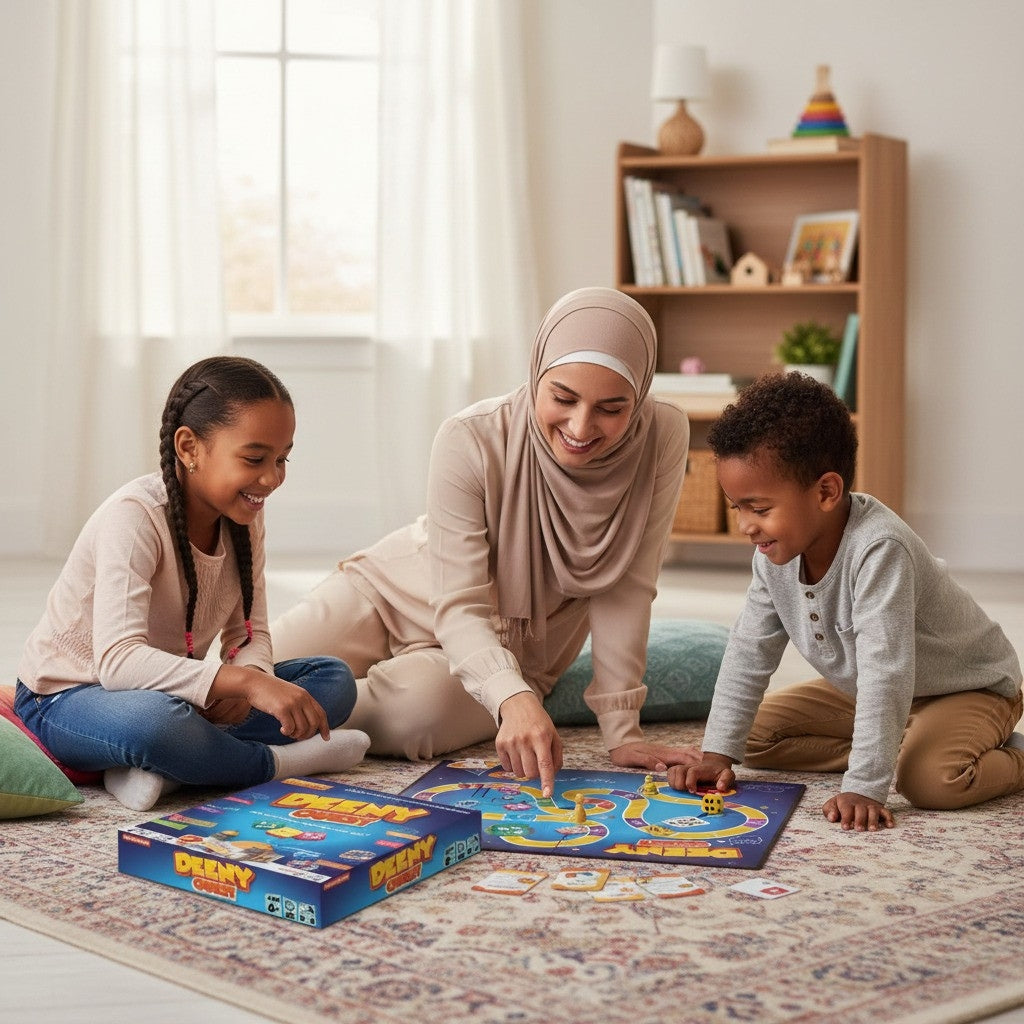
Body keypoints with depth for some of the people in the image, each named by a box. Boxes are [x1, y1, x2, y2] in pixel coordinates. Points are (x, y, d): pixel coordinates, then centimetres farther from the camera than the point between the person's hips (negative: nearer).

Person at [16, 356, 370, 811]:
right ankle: (279, 762, -16)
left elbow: (251, 635, -1)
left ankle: (163, 770, -23)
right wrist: (243, 682, -49)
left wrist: (248, 675, -26)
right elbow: (118, 660, -38)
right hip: (66, 699, -8)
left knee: (334, 679, -7)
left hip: (170, 689, 8)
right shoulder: (135, 517, -26)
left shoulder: (243, 515, -3)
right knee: (153, 721, -43)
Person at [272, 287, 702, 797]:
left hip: (512, 651, 1)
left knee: (414, 710, -32)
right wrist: (512, 699, -49)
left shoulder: (662, 438, -23)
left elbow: (626, 590, -16)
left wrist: (622, 734, -19)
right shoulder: (470, 441, -28)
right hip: (390, 590, -1)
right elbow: (460, 608, -29)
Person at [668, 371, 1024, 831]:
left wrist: (863, 788, -44)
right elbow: (749, 651, -5)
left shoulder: (879, 550, -38)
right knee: (757, 733, -1)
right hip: (860, 692, 8)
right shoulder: (776, 552, -13)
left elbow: (886, 675, -41)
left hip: (969, 688, -8)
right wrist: (718, 754, -9)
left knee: (930, 779, -35)